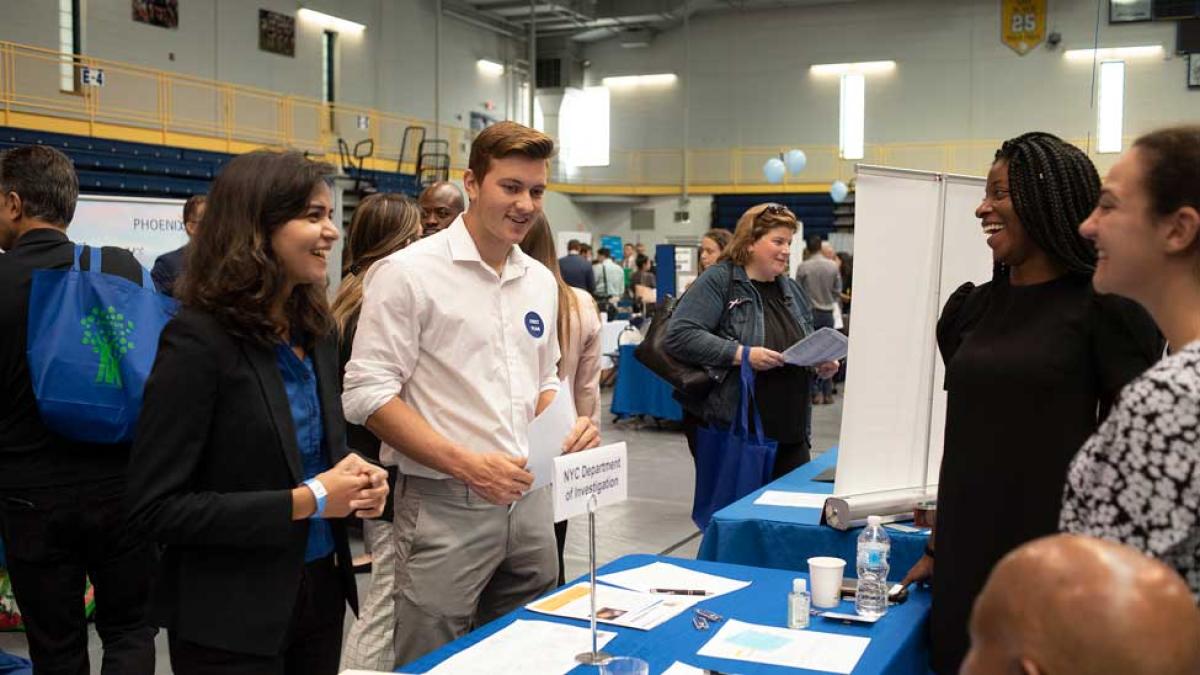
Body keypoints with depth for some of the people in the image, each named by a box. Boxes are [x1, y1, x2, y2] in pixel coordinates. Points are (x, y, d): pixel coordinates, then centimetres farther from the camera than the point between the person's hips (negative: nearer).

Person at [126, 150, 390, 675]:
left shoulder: (318, 332, 5)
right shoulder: (197, 339, -17)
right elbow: (155, 508, -20)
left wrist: (358, 480, -5)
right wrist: (304, 502, -21)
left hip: (322, 589, 7)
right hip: (231, 616, -7)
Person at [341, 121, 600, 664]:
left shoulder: (540, 280, 10)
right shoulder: (408, 272, -11)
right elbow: (369, 395, -14)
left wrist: (567, 425, -2)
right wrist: (468, 465, -21)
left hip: (530, 499, 6)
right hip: (445, 507, -6)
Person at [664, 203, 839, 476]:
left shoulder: (792, 289, 16)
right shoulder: (718, 281, -7)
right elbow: (678, 335, -18)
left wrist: (823, 363, 3)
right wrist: (742, 354, -23)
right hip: (725, 430, -6)